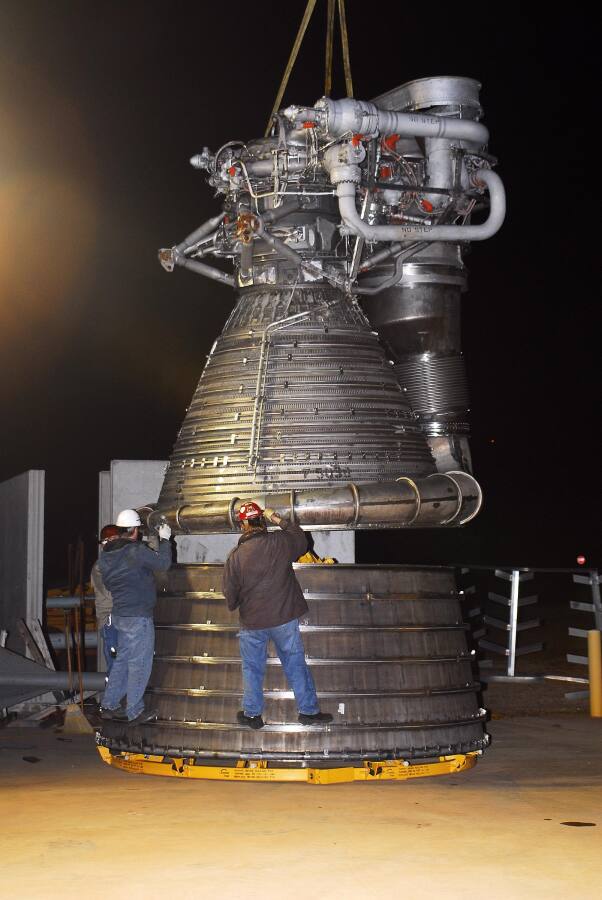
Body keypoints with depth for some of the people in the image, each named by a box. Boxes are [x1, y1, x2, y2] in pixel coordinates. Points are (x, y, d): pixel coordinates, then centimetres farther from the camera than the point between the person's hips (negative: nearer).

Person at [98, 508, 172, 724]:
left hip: (120, 614, 9)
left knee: (123, 660, 17)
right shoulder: (136, 551, -19)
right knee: (139, 663, 0)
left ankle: (108, 706, 20)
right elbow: (163, 563, -12)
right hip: (138, 617, -9)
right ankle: (135, 711, 5)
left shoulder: (107, 553, 7)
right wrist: (164, 540, 0)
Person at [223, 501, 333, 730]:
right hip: (285, 617, 0)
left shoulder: (236, 556, -10)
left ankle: (252, 714, 23)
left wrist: (235, 605, 20)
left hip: (252, 621, 0)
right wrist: (280, 520, 12)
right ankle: (309, 711, 17)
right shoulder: (280, 542, -11)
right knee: (296, 664, 11)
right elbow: (302, 540, 12)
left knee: (252, 668, 15)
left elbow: (230, 594, -1)